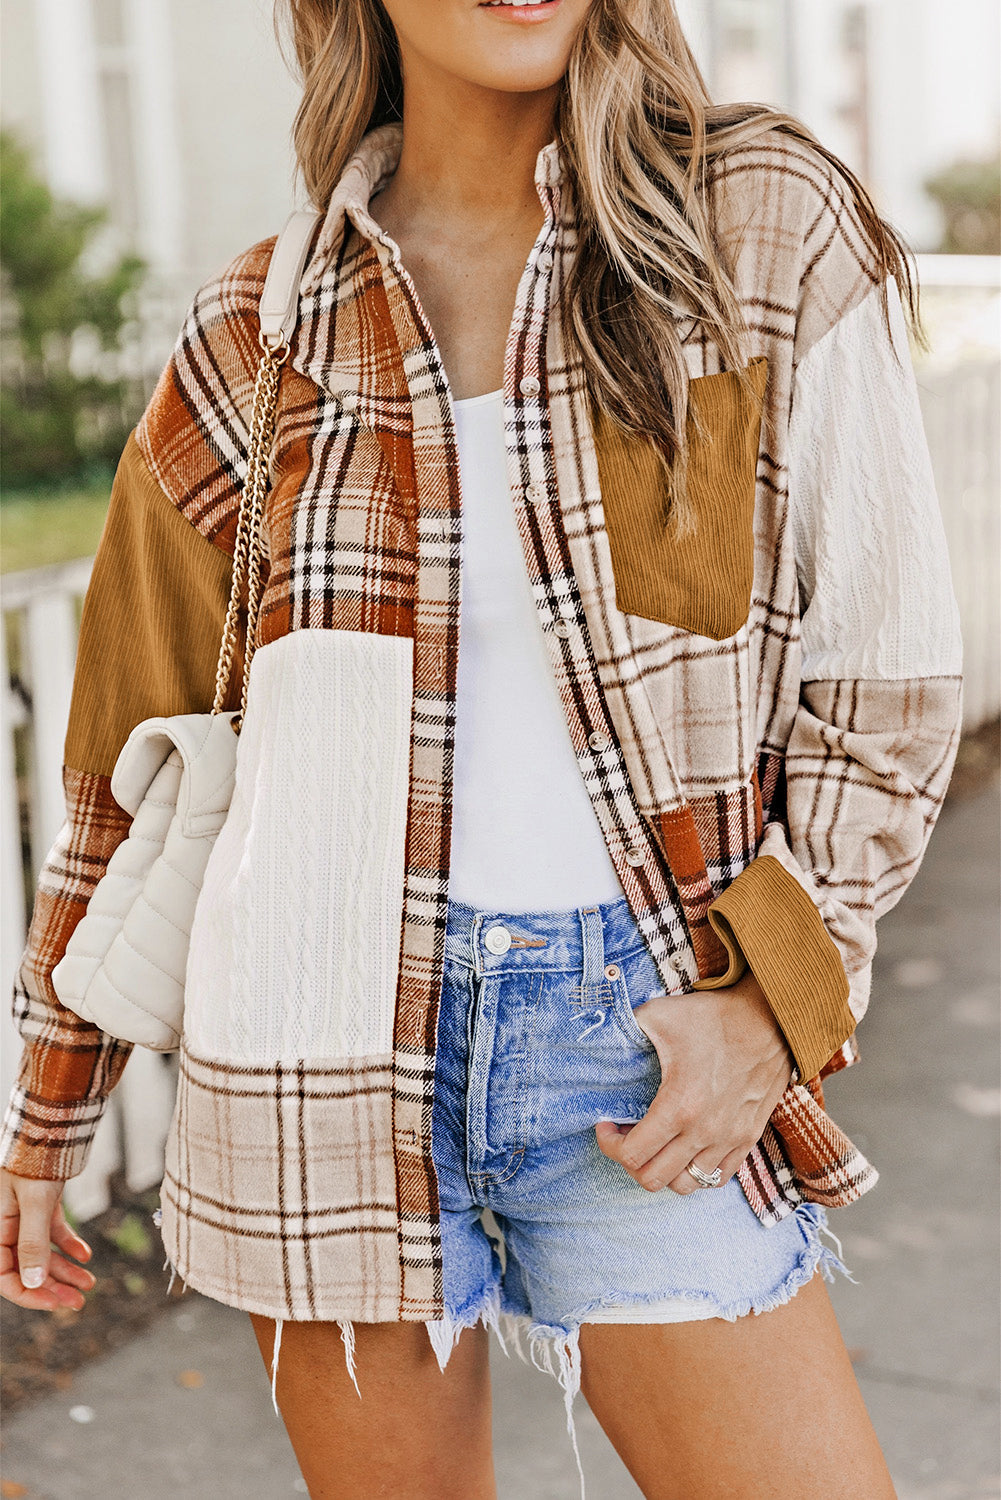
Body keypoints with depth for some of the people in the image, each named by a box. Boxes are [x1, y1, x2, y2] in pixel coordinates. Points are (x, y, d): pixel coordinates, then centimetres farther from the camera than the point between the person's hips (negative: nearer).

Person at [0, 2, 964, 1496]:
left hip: (643, 1036, -1)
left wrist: (775, 990, -11)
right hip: (335, 1036, 1)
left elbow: (882, 680, 1)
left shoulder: (770, 225, -2)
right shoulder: (257, 335, 3)